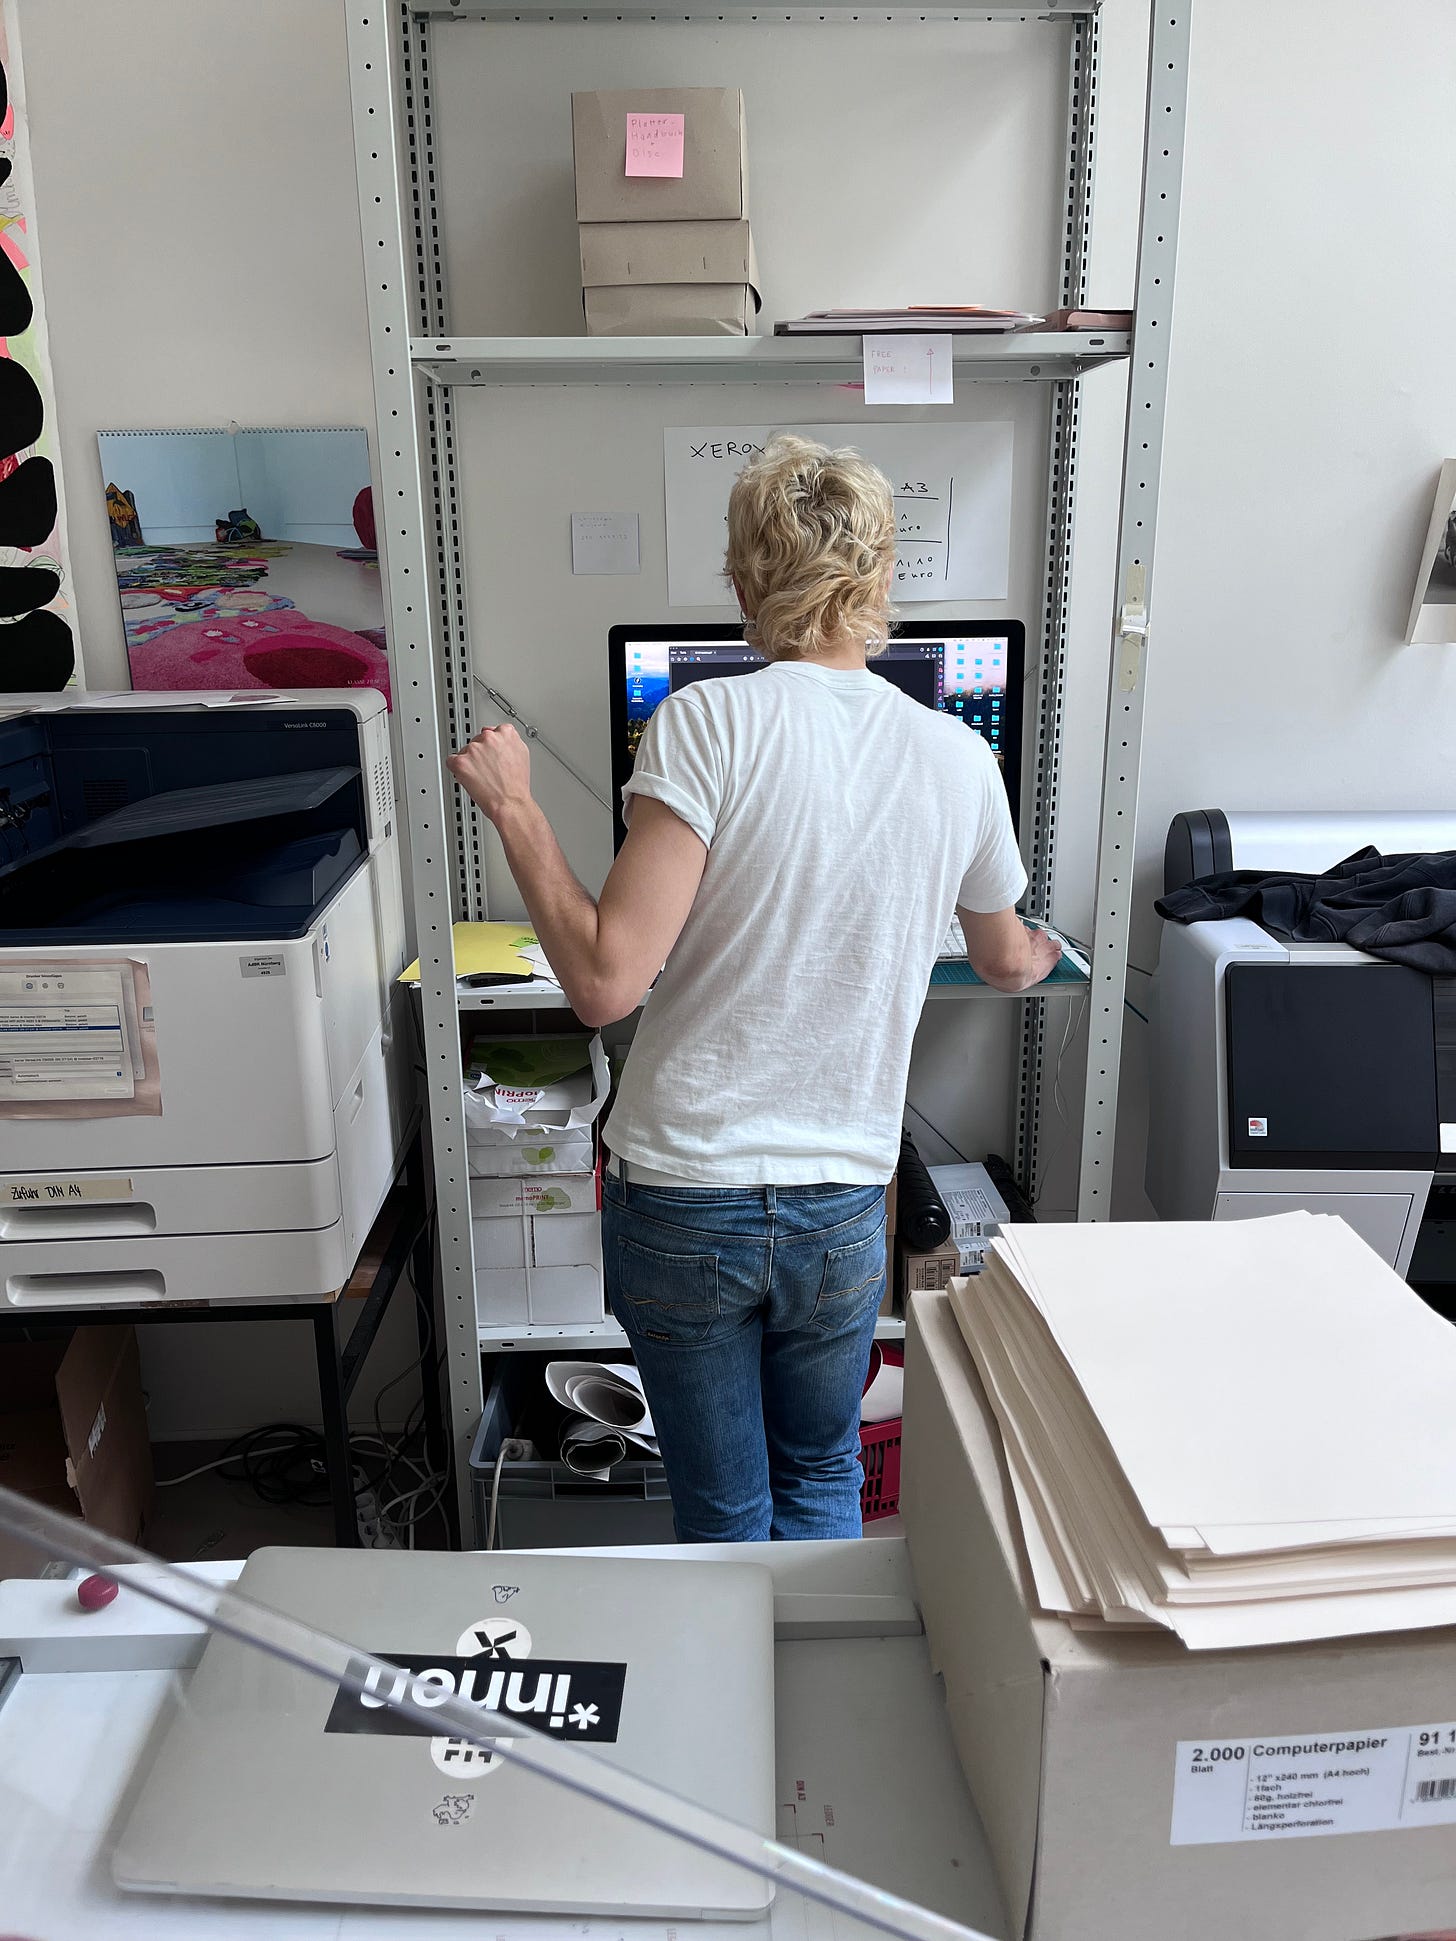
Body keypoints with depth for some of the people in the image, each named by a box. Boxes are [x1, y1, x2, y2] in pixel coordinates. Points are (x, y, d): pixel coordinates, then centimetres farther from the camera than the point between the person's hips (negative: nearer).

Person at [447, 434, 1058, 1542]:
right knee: (821, 1486, 27)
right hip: (841, 1208, 3)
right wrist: (1038, 951, 41)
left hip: (681, 1198, -2)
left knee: (723, 1520, 18)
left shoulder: (707, 722, -15)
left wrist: (513, 806, -8)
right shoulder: (961, 762, -2)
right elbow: (1006, 961, 17)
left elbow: (604, 982, -20)